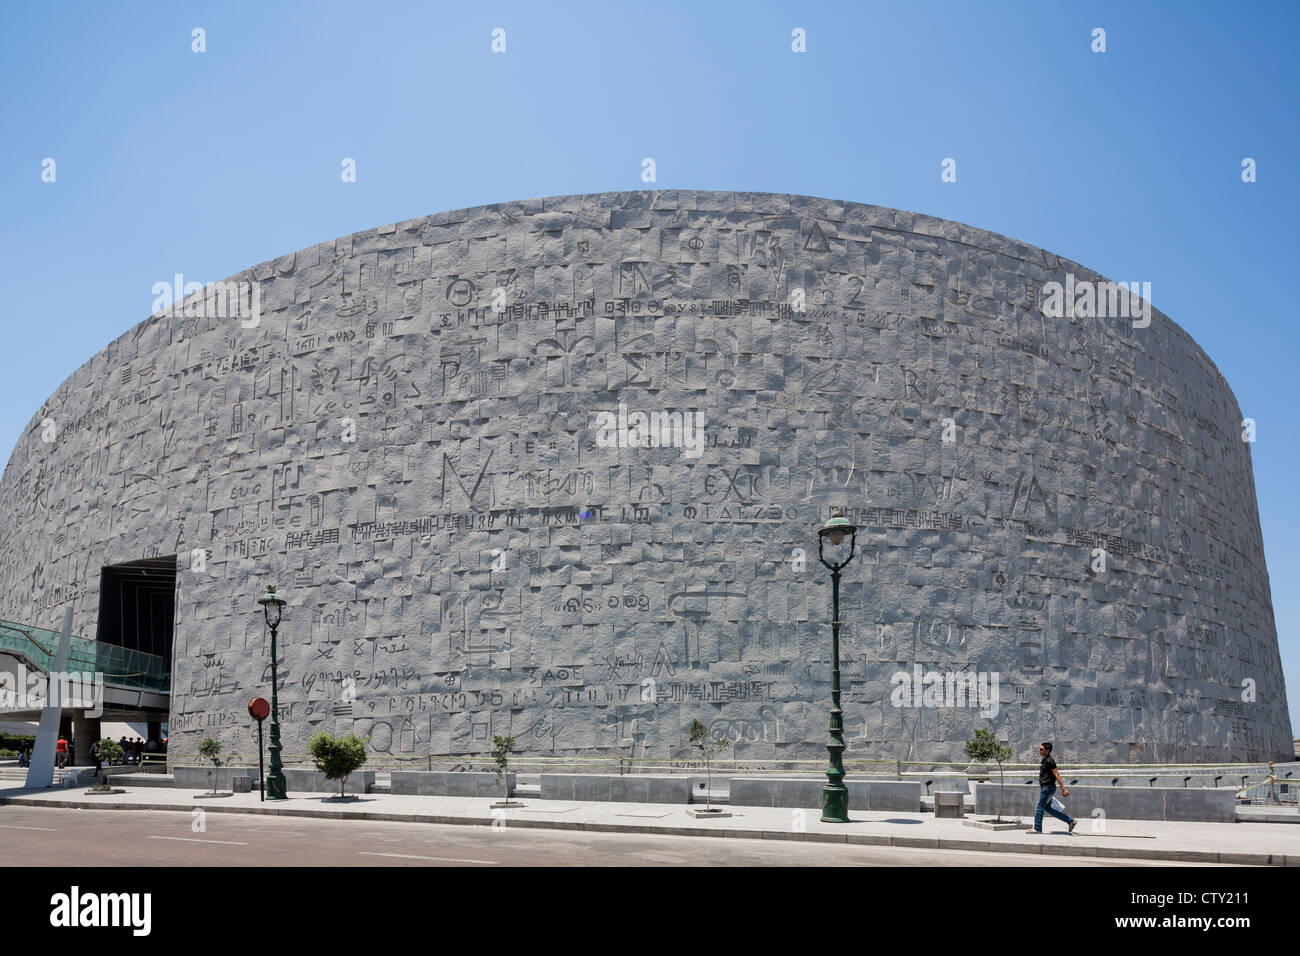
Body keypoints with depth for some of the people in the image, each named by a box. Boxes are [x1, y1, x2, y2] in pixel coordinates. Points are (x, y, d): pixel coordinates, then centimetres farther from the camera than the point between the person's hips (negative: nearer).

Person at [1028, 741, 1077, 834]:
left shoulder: (1049, 761, -16)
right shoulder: (1045, 760, 14)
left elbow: (1057, 775, -18)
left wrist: (1063, 789, -20)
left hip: (1048, 788, -10)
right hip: (1044, 787, 10)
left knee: (1040, 807, -3)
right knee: (1048, 808, 14)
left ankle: (1037, 828, 5)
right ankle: (1071, 821, 19)